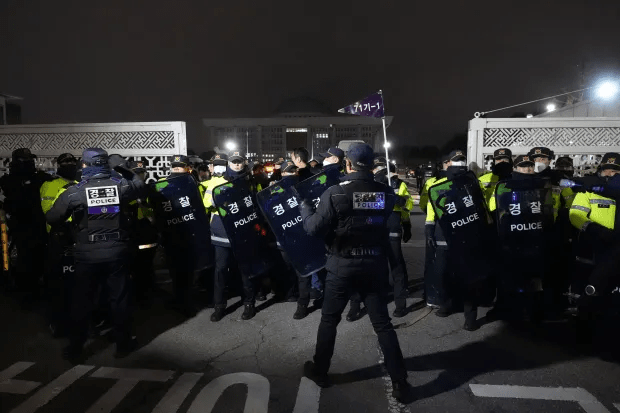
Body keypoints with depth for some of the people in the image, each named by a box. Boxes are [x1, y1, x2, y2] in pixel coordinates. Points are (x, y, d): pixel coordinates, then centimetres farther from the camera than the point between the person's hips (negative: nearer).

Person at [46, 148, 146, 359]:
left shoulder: (74, 191, -8)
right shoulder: (120, 185, -5)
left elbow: (52, 218, -2)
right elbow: (140, 185, 16)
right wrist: (124, 170, 21)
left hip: (88, 254, -1)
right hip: (117, 251, 1)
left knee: (82, 301, 14)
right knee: (119, 299, 11)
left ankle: (74, 347, 28)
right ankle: (123, 344, 21)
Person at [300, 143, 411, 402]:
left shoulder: (335, 193, -15)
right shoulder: (386, 193, -4)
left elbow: (315, 228, -13)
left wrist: (304, 207, 4)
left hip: (342, 266, -2)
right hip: (374, 265, 3)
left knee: (329, 320, 16)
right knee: (383, 323, 13)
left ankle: (319, 371, 32)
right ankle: (399, 381, 20)